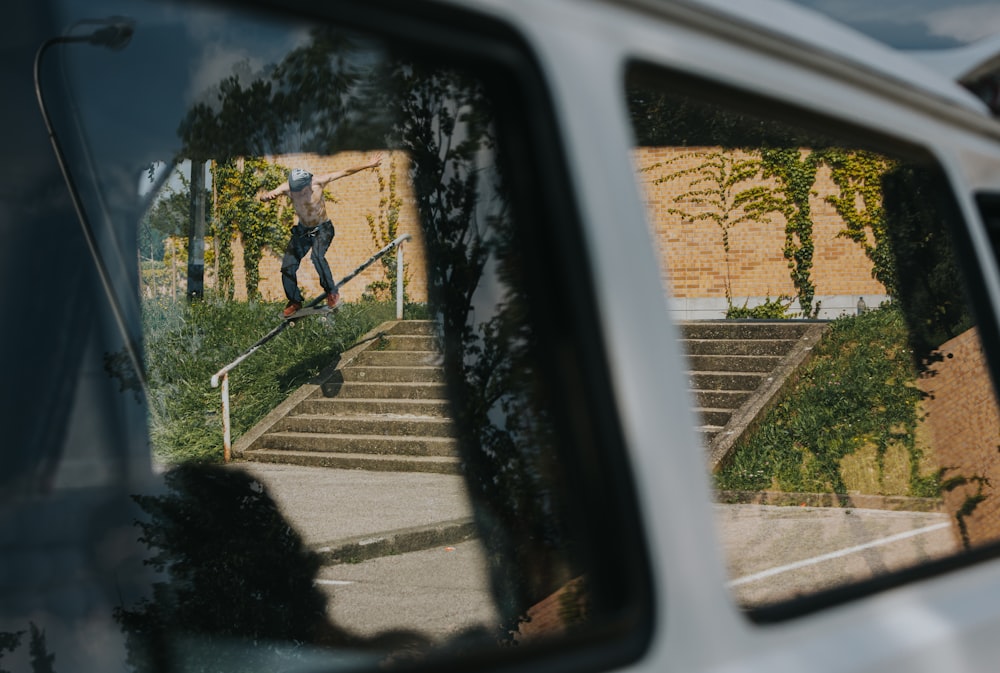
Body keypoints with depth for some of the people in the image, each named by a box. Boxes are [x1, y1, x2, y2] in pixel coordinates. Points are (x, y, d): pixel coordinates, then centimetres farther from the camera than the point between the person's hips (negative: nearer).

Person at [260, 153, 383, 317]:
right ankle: (294, 302, 20)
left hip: (322, 229, -3)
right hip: (302, 230, 4)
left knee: (317, 256, -32)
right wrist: (266, 196, -55)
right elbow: (267, 195, -29)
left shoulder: (317, 182, -23)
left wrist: (369, 164, -15)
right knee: (288, 266, -2)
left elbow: (345, 172, -16)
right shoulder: (287, 188, -18)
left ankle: (332, 291, -14)